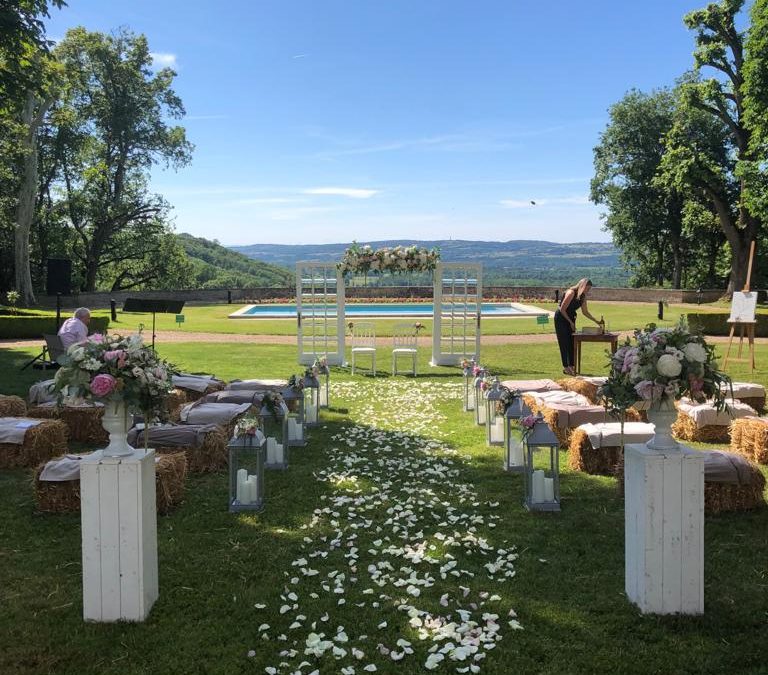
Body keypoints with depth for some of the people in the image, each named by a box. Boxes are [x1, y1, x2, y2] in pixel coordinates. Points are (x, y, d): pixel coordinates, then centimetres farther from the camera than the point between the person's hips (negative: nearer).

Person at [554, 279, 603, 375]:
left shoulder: (583, 297, 3)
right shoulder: (571, 293, -21)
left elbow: (585, 312, 14)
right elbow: (562, 309, -20)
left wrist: (596, 321, 8)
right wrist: (570, 322, -14)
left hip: (570, 318, 8)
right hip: (561, 318, -8)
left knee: (572, 343, 5)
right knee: (564, 343, -7)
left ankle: (571, 366, 11)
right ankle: (565, 367, -4)